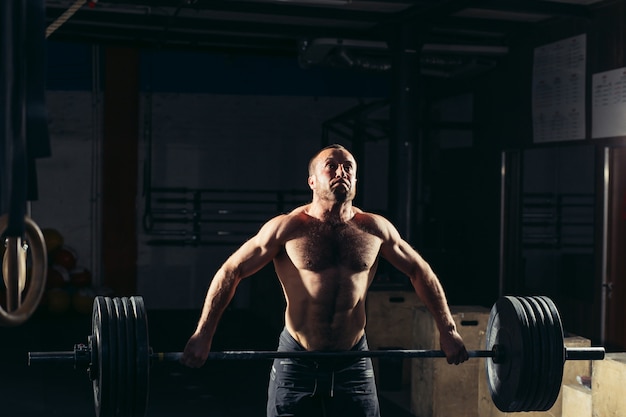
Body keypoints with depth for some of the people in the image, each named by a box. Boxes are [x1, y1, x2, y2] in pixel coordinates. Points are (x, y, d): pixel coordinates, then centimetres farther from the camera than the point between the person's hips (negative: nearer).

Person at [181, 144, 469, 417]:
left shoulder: (375, 229, 1)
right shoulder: (288, 228, -7)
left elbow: (420, 272, 13)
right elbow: (231, 271, -3)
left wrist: (447, 330, 10)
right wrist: (203, 335, -7)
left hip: (353, 363, 2)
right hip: (296, 363, -2)